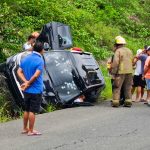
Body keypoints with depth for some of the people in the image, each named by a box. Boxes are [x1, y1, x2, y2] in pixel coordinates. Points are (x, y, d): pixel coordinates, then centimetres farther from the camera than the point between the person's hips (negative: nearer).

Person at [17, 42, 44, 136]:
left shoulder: (25, 59, 7)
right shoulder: (40, 61, -15)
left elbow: (19, 72, 2)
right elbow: (36, 75, -23)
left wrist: (25, 82, -8)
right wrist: (28, 83, -11)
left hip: (27, 90, 7)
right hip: (36, 90, -7)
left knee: (27, 110, 17)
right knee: (32, 111, 0)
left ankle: (25, 128, 25)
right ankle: (31, 131, 6)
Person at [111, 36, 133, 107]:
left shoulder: (118, 51, -8)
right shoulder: (129, 51, 15)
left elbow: (115, 63, -15)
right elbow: (132, 62, 19)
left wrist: (113, 72, -12)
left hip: (121, 72, -6)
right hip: (129, 72, 6)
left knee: (117, 87, -1)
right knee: (128, 88, 10)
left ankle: (115, 102, -4)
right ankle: (128, 101, 7)